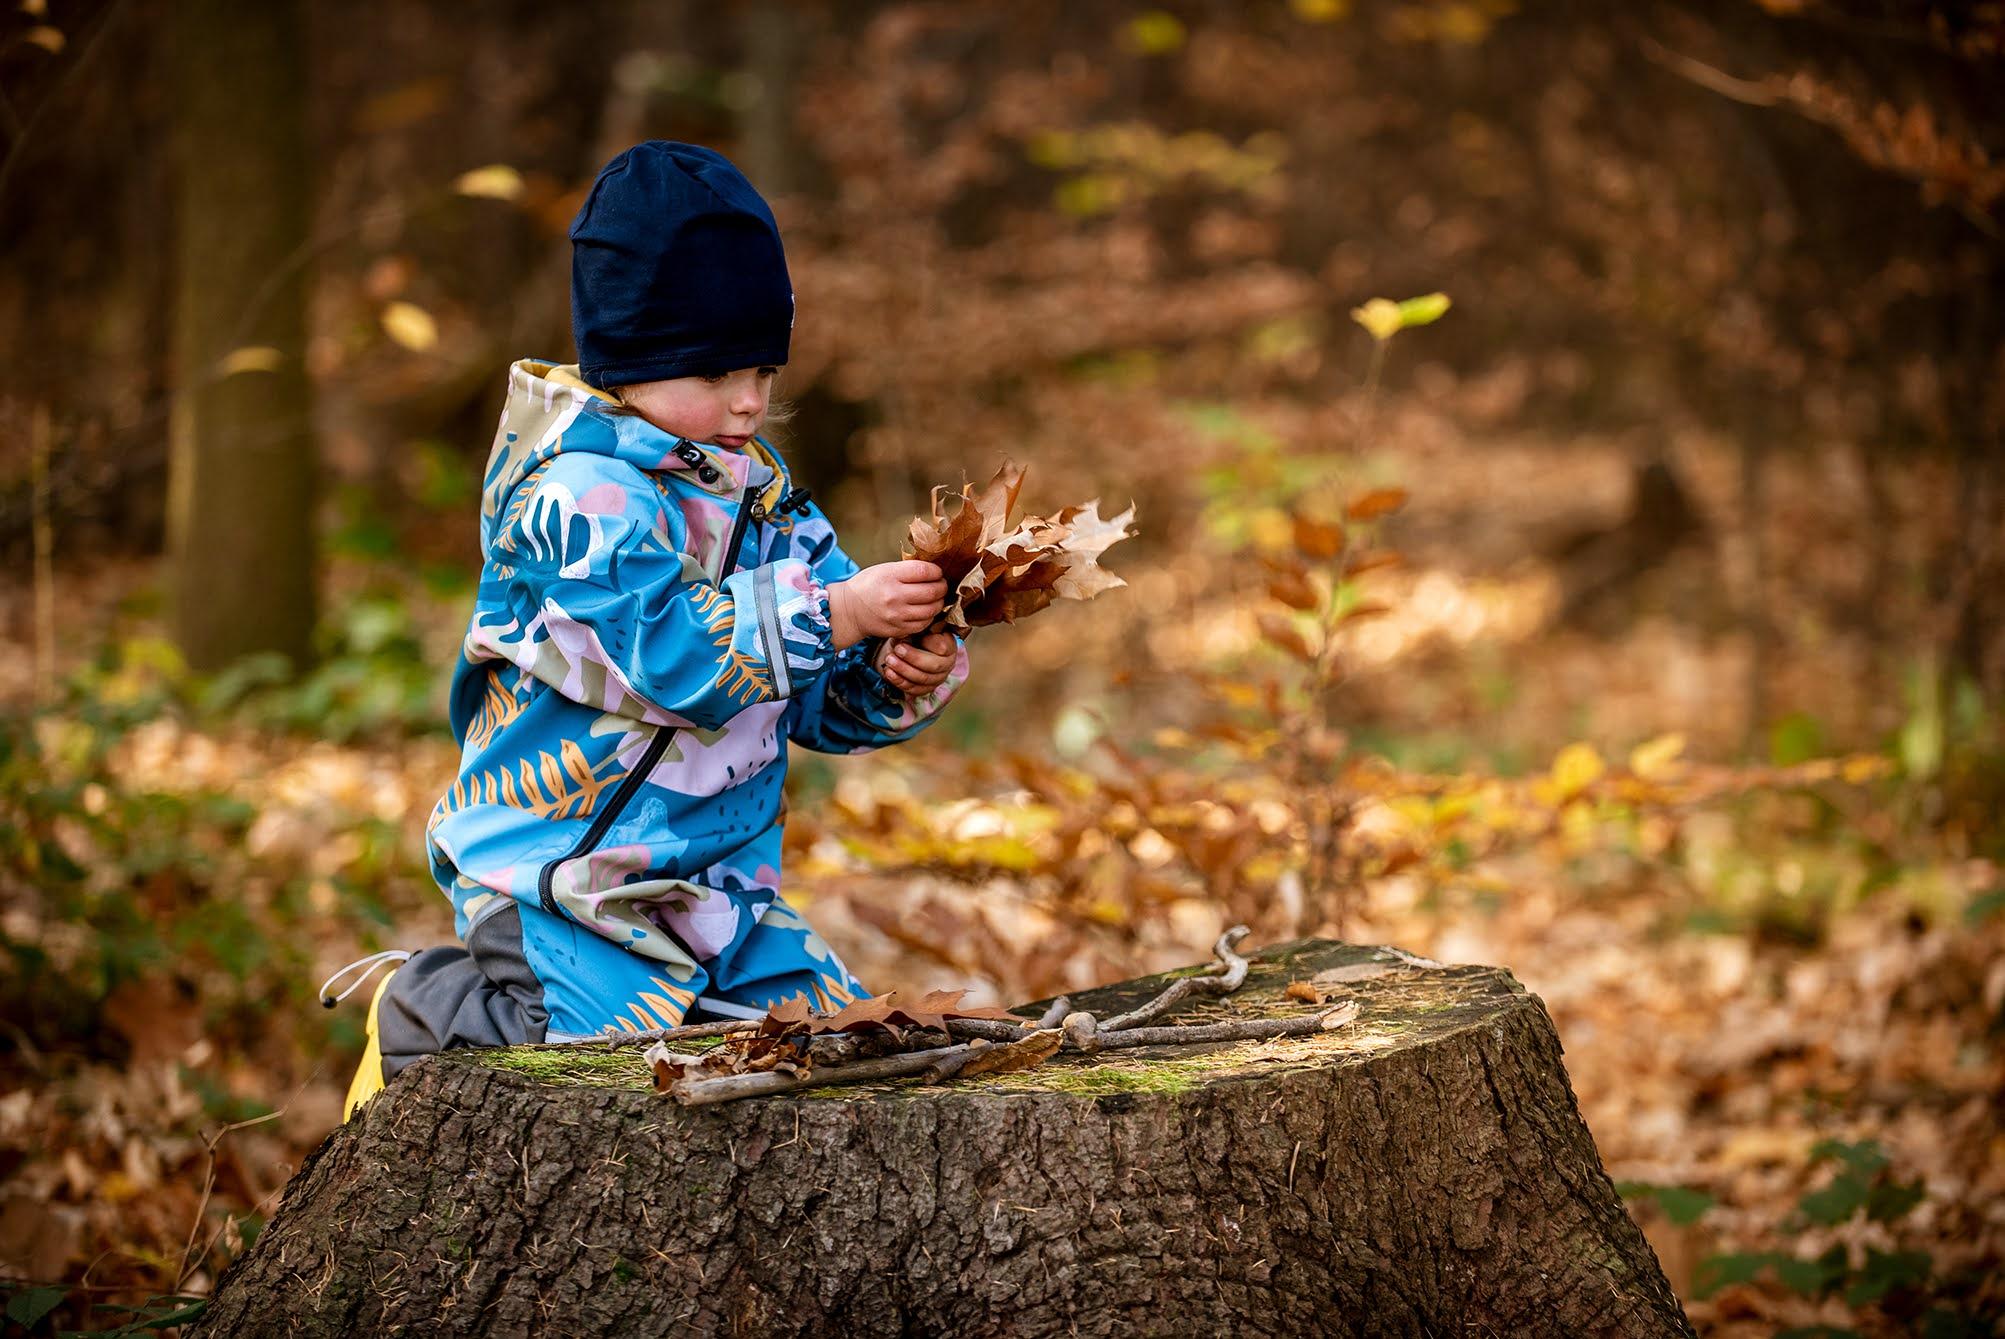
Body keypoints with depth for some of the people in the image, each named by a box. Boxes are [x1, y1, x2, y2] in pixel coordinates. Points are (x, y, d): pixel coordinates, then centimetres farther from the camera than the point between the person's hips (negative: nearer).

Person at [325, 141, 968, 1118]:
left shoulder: (761, 499, 10)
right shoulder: (582, 495, -15)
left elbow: (822, 702, 11)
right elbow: (678, 652, -28)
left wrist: (897, 680, -11)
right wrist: (835, 612, -29)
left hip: (721, 880, 8)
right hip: (561, 879, -8)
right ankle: (428, 1016, 8)